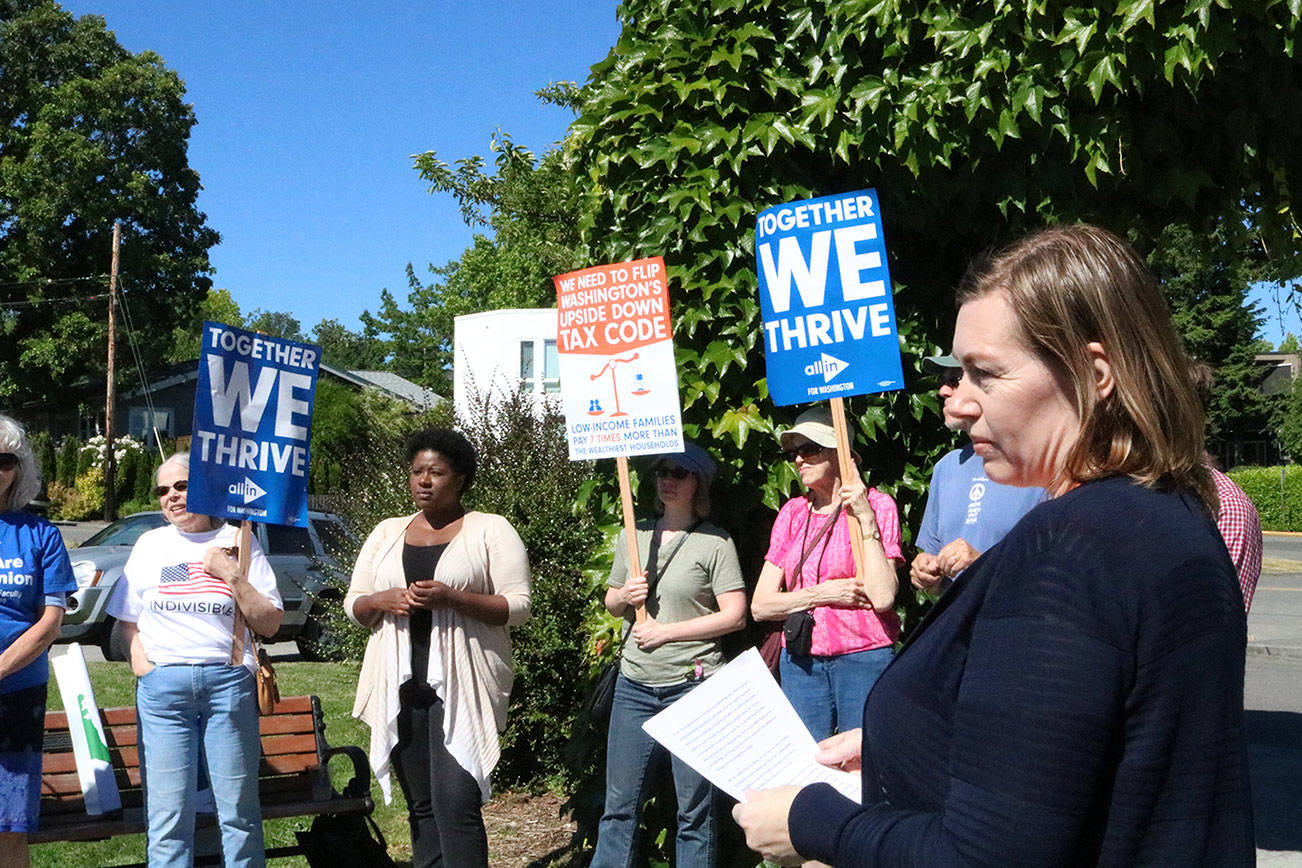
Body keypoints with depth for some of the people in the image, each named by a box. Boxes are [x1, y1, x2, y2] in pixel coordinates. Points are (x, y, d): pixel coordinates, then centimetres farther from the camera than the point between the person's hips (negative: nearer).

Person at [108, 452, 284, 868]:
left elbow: (269, 625, 3)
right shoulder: (150, 544, 13)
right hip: (162, 686, 1)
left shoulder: (239, 543, 6)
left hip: (229, 682, -1)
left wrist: (233, 576, -8)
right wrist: (141, 663, 0)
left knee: (239, 809, 2)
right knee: (167, 812, 0)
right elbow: (127, 620, 17)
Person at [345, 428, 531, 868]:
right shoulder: (386, 533, 16)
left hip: (462, 684, -5)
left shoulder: (491, 530, 2)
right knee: (422, 808, 9)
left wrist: (451, 598, -19)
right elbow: (353, 605, 16)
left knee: (456, 803, -14)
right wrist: (382, 601, -7)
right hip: (401, 686, 5)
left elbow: (518, 606, -5)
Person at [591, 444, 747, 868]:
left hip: (693, 685, -4)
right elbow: (611, 604, 20)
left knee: (695, 809, 4)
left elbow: (735, 615, -9)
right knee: (619, 805, 8)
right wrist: (625, 597, -4)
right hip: (634, 686, 5)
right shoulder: (634, 536, 12)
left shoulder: (715, 543, -4)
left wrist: (666, 631, -12)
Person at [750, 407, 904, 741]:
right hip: (800, 663, 4)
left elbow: (882, 598, -14)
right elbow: (760, 606, 7)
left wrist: (866, 519, -13)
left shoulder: (876, 505, -1)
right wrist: (823, 594, -7)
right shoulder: (792, 512, 11)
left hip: (863, 658, -4)